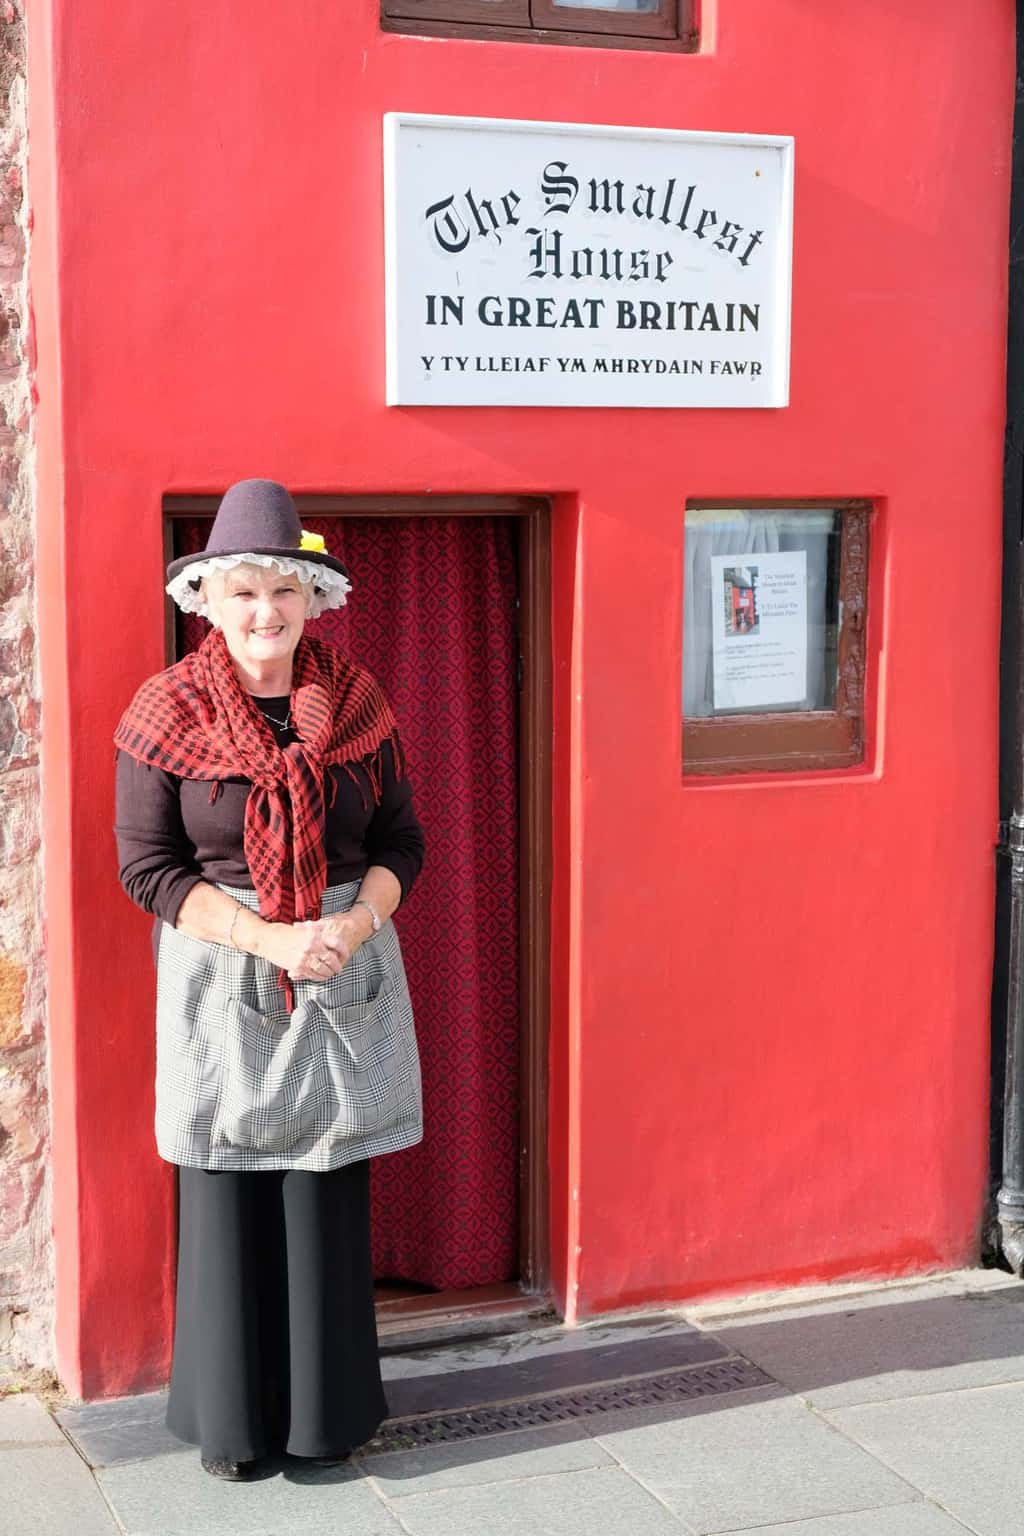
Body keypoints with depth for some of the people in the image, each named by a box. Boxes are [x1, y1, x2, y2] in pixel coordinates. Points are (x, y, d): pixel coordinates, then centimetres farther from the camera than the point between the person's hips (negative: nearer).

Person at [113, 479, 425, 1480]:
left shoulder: (356, 703, 2)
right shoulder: (168, 714, -6)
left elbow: (402, 841, 5)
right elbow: (146, 865, -8)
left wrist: (353, 926, -14)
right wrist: (270, 939, -17)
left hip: (346, 973, 2)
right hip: (222, 981, -2)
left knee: (330, 1191, 7)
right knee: (226, 1197, 3)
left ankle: (327, 1406, 22)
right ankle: (230, 1417, 18)